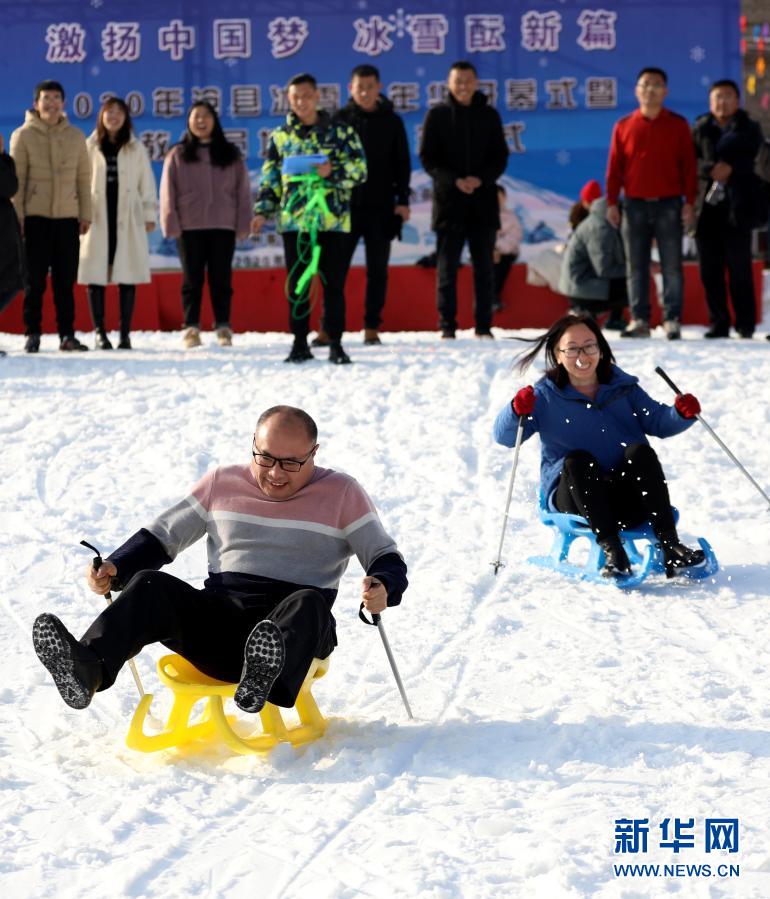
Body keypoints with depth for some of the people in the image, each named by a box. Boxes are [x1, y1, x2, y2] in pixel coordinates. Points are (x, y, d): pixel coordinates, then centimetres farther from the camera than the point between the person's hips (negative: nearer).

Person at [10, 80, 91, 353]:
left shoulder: (75, 136, 10)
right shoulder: (23, 135, 1)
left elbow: (84, 177, 12)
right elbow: (16, 178, 0)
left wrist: (85, 214, 7)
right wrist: (17, 216, -6)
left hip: (67, 217, 2)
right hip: (36, 216, -2)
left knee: (65, 281, 4)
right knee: (35, 279, 0)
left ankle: (67, 334, 8)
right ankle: (32, 333, 7)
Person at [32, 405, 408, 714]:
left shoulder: (342, 494, 8)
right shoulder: (222, 483, 15)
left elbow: (388, 560, 7)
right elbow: (161, 535, 21)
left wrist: (382, 588, -18)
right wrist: (115, 568, 1)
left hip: (296, 632, -2)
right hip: (219, 619, 3)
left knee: (309, 604, -37)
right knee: (150, 586, -24)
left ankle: (264, 678, -68)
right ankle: (86, 670, -51)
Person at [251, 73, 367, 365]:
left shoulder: (340, 132, 6)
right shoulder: (280, 137, 12)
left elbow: (359, 169, 3)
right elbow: (270, 179, 14)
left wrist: (333, 171, -15)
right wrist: (262, 211, 4)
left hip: (332, 219, -2)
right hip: (294, 220, 2)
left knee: (334, 284, -1)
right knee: (297, 285, 4)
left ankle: (335, 344, 5)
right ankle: (300, 343, 11)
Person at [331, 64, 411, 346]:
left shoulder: (391, 122, 7)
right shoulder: (340, 120, 4)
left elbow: (402, 164, 9)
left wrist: (402, 200, 1)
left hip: (381, 207, 1)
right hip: (346, 205, -1)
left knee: (377, 270, 4)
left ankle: (372, 328, 9)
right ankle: (328, 328, 0)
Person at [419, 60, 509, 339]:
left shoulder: (489, 115, 9)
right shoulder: (437, 115, 3)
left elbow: (500, 157, 8)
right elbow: (427, 157, 0)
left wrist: (481, 178, -12)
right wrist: (453, 180, -15)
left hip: (483, 201, 2)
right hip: (448, 199, -2)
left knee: (484, 266, 4)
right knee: (447, 266, 0)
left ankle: (484, 325, 9)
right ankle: (447, 326, 4)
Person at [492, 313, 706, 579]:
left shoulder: (622, 387, 11)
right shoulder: (545, 397, 4)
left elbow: (657, 422, 12)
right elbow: (504, 436, -3)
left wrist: (682, 414, -11)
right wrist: (517, 411, -25)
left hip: (630, 496, 2)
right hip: (575, 496, -2)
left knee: (639, 451, -26)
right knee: (577, 460, -31)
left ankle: (670, 545, -33)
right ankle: (611, 550, -40)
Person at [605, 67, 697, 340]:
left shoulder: (678, 125, 5)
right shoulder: (624, 126, 8)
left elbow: (688, 165, 3)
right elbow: (614, 168, 8)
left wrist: (689, 202, -4)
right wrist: (611, 203, 0)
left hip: (669, 205, -1)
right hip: (635, 205, 2)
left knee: (672, 265, -2)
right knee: (635, 266, 2)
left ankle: (672, 320, 0)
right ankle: (639, 320, 6)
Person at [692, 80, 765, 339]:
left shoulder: (749, 130, 12)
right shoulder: (699, 129, 14)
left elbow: (755, 161, -2)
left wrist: (731, 168, -16)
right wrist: (711, 170, -15)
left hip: (736, 207, -2)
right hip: (706, 207, 2)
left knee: (739, 267, -4)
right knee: (710, 269, 0)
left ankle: (745, 324, 1)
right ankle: (718, 323, 6)